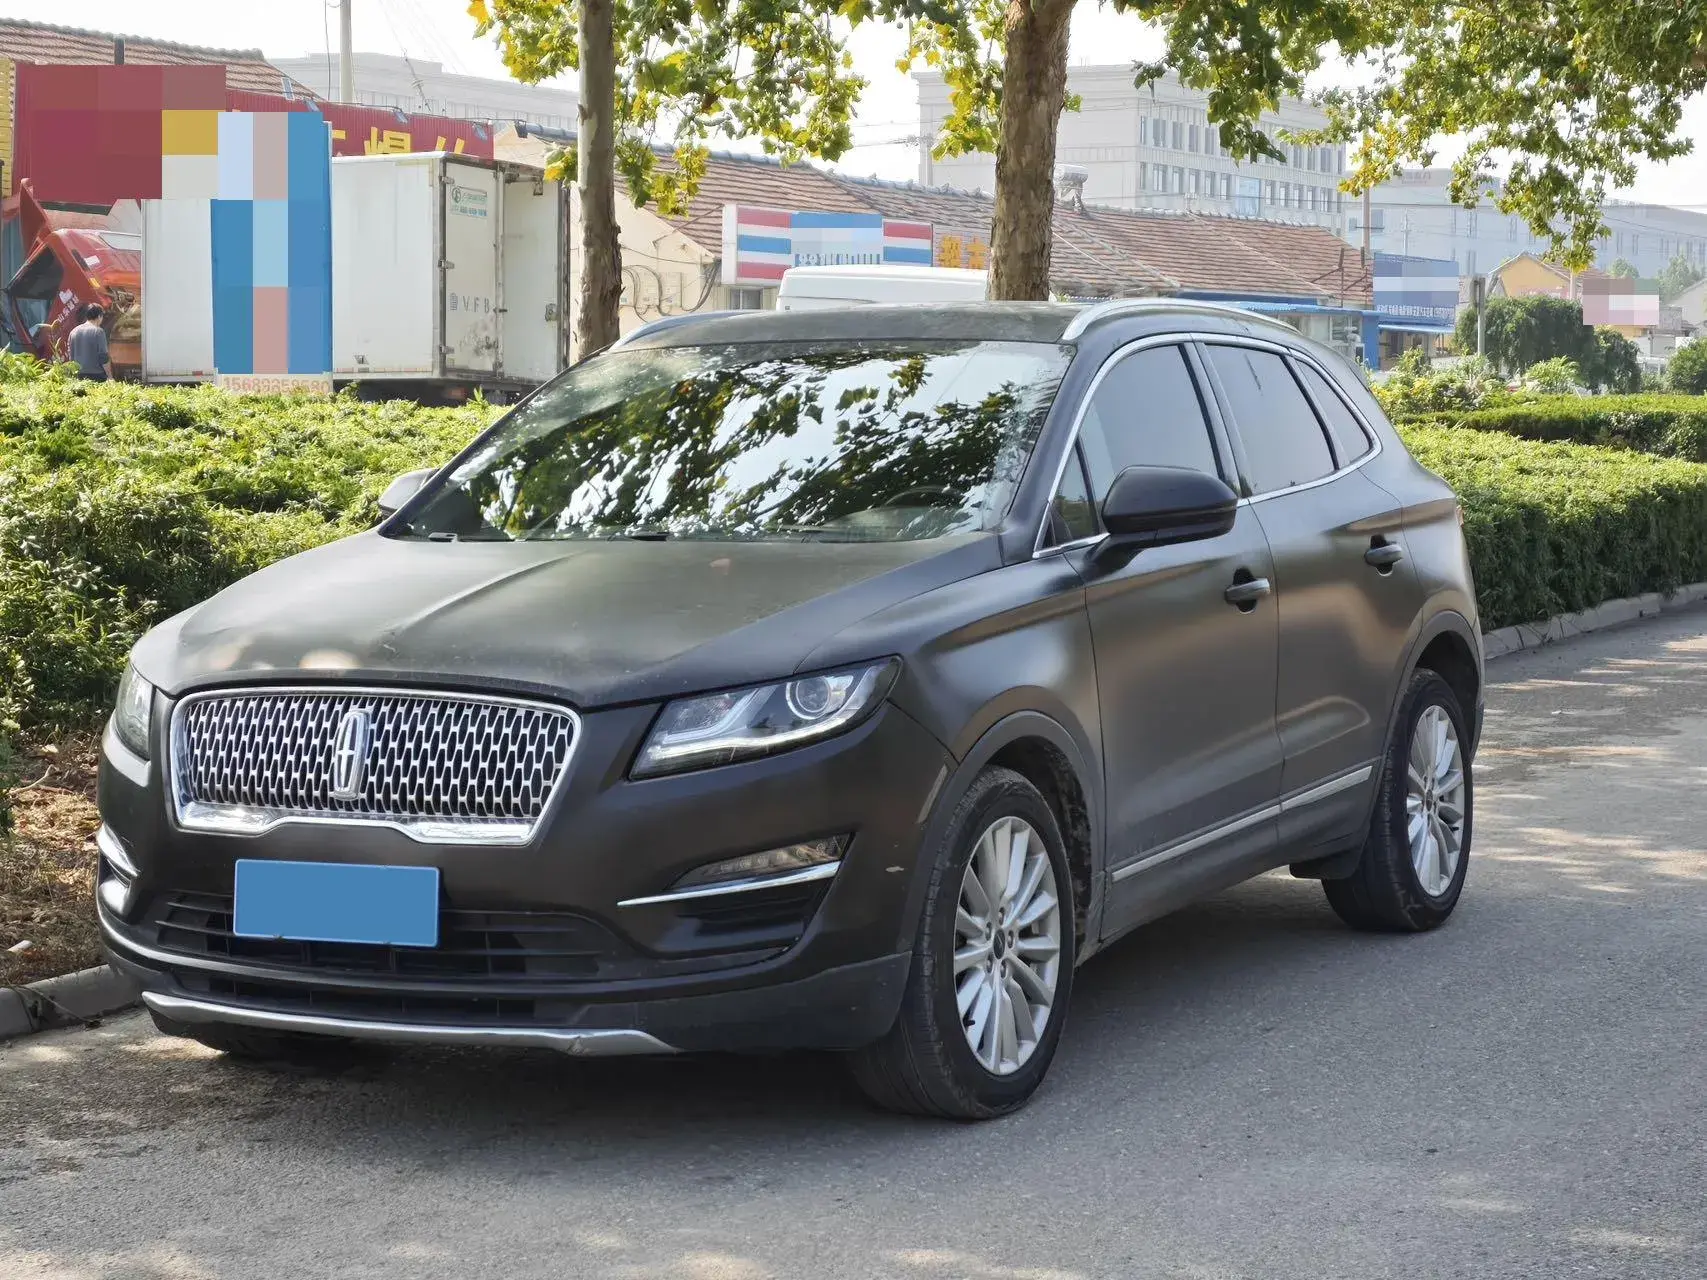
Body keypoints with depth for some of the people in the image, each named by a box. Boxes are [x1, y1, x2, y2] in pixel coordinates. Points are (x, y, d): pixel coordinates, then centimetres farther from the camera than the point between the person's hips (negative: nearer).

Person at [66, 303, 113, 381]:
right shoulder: (98, 331, -9)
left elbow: (70, 357, 15)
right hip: (97, 376, -6)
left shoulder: (74, 332, 9)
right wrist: (109, 376, -4)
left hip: (79, 376, 6)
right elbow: (103, 357, -11)